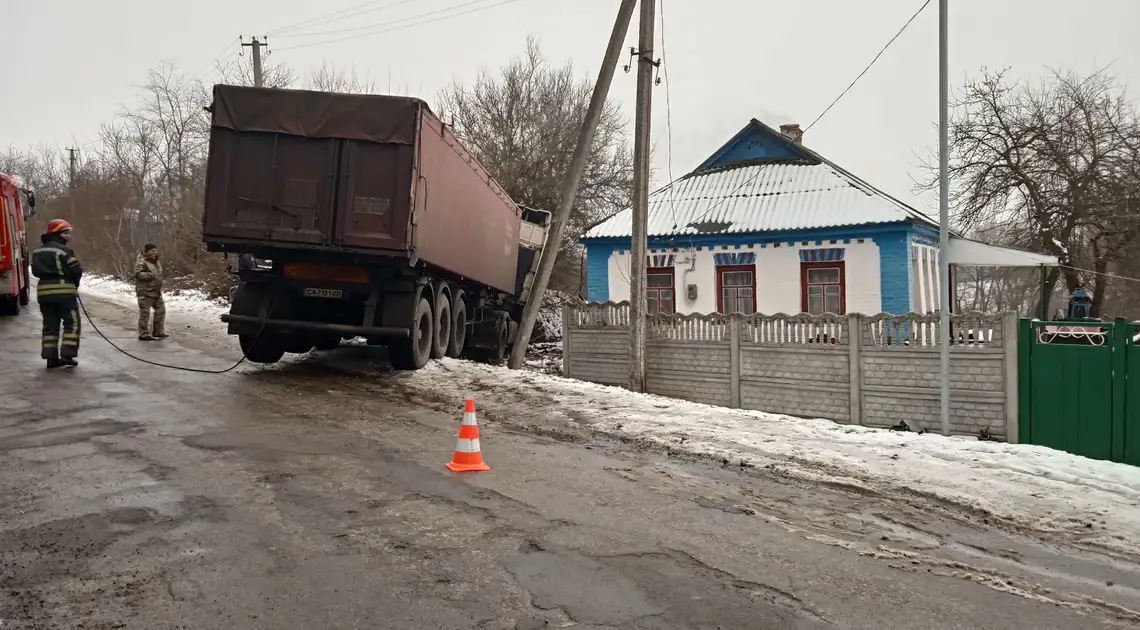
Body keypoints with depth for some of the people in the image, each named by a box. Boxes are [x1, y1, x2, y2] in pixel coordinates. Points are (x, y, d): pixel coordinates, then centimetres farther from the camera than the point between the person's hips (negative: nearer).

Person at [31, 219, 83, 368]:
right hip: (64, 291, -7)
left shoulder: (38, 252, 14)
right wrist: (74, 283, 8)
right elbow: (76, 271, -12)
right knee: (72, 323, 0)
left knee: (50, 325, 11)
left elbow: (36, 271, 16)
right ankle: (67, 355, -7)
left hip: (44, 291, 7)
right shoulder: (63, 250, -11)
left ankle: (51, 358, 9)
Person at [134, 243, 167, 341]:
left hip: (156, 292, 9)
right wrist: (151, 275, -28)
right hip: (145, 292, -9)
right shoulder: (141, 261, -12)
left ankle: (158, 331, 20)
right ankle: (143, 334, 1)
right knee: (145, 313, -4)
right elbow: (138, 274, -23)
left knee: (161, 310, 10)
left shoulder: (155, 261, 15)